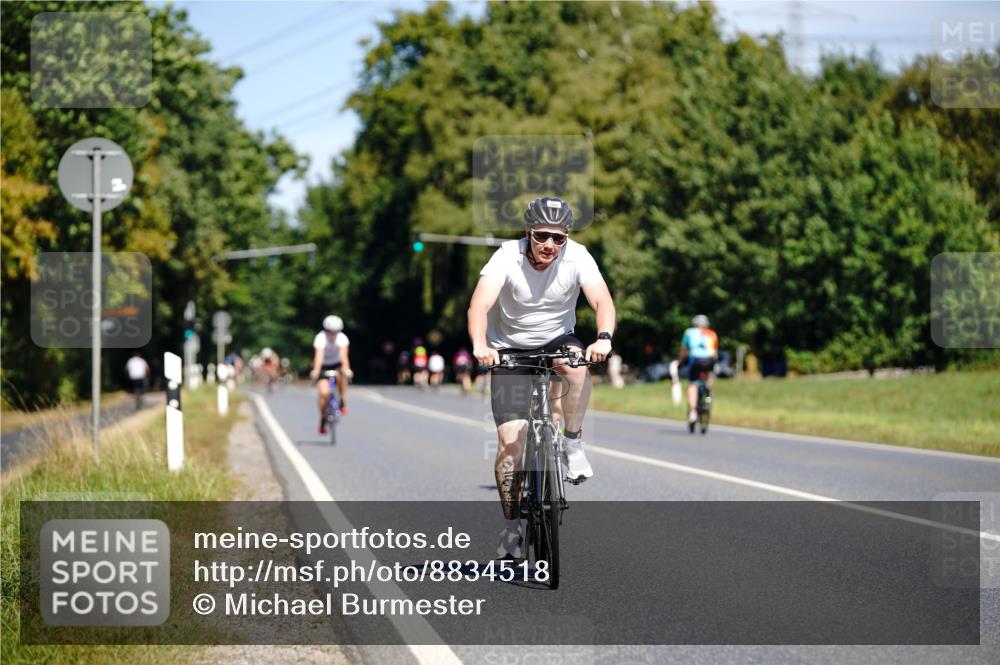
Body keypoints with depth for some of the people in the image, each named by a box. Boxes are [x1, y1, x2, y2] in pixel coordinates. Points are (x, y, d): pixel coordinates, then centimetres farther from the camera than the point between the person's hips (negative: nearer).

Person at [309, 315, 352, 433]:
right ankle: (323, 419, 4)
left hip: (336, 364, 1)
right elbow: (319, 355, -41)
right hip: (324, 366, -1)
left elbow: (344, 355, -37)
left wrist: (346, 369, -55)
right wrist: (316, 371, -57)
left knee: (341, 374, -34)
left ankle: (343, 403, -17)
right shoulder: (320, 338, -28)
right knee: (323, 393, -17)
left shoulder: (342, 338, -24)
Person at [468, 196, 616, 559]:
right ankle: (512, 526, 2)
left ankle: (573, 444, -15)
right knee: (510, 438, -11)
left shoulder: (577, 257, -18)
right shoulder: (507, 257, -22)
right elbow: (479, 304, -33)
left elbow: (602, 300, -30)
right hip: (510, 348, -1)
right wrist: (479, 345, -52)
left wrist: (604, 337, -51)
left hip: (557, 340, 1)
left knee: (576, 364, -36)